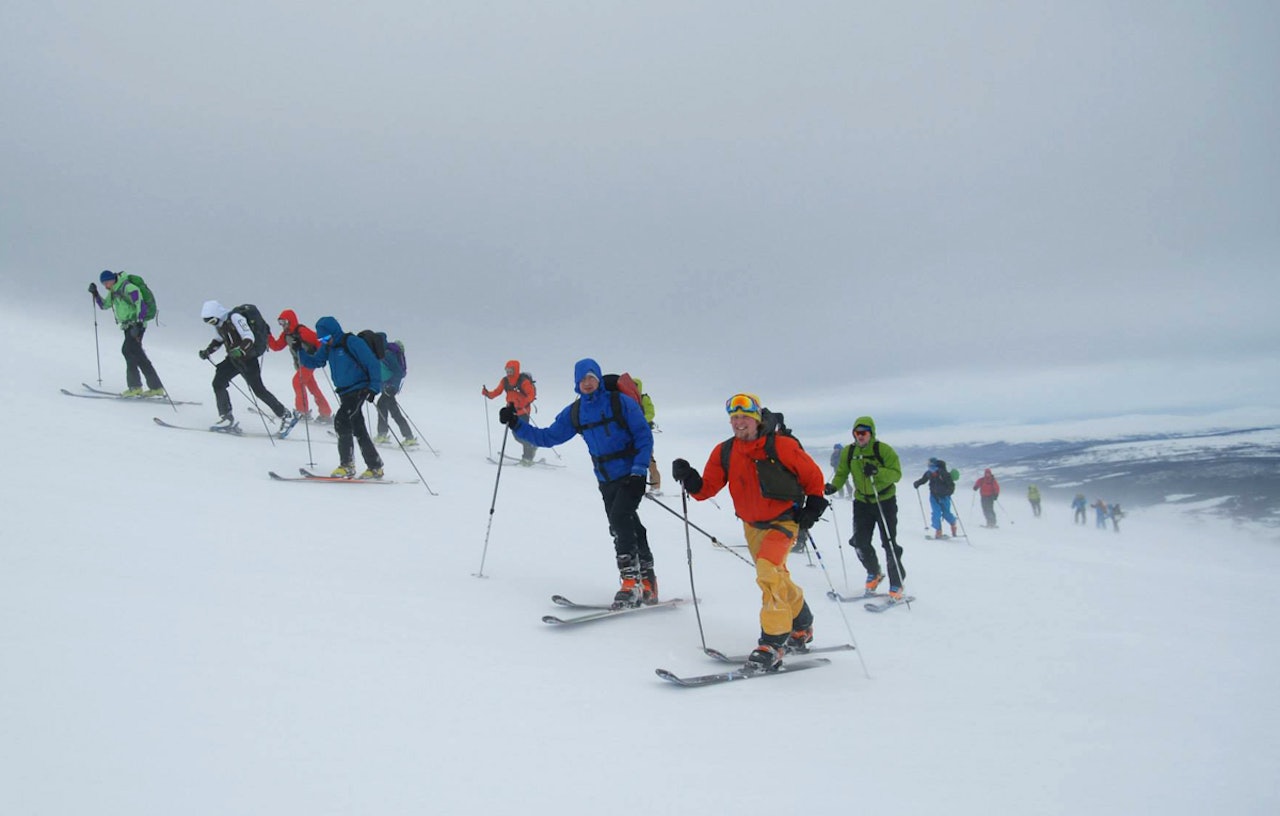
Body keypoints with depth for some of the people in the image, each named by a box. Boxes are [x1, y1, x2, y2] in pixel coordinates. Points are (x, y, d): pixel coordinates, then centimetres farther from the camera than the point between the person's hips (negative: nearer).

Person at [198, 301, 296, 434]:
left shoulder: (235, 318, -22)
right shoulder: (219, 322, 4)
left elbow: (249, 338, -29)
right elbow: (219, 339, 22)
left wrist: (240, 350, -44)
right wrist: (208, 350, 11)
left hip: (247, 359, -8)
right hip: (233, 358, 8)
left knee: (258, 389, -6)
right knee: (218, 383, 0)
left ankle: (287, 416, 4)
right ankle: (227, 419, 9)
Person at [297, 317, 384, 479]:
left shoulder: (352, 342, -14)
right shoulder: (328, 347, 8)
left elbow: (373, 363, -16)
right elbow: (313, 362, 18)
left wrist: (374, 387, -23)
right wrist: (300, 350, 2)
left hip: (359, 390, -8)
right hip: (344, 392, 8)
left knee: (341, 420, -20)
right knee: (358, 430, 10)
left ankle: (347, 465, -15)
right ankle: (375, 467, 18)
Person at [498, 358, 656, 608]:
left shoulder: (620, 402, -9)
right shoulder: (574, 413, 6)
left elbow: (644, 436, -8)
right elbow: (547, 437, 10)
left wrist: (639, 471, -17)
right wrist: (516, 424, -1)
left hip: (631, 475, -6)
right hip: (606, 480, 6)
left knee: (620, 518, -23)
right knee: (626, 530, 8)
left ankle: (631, 582, -17)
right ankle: (647, 584, 20)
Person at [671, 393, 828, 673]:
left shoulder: (781, 445, -17)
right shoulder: (724, 452, -7)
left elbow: (812, 475, -5)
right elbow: (707, 488, -10)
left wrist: (813, 505, -12)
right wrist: (688, 479, -27)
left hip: (784, 520, -6)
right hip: (752, 525, 6)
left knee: (768, 571, -27)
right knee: (777, 580, 20)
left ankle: (773, 644, -21)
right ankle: (802, 629, 44)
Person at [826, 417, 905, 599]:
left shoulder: (883, 450, -14)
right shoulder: (848, 452, -1)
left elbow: (896, 473, -18)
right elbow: (842, 473, 5)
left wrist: (877, 471, -35)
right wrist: (834, 486, -15)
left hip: (885, 501, -4)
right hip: (862, 502, 4)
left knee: (889, 543, -5)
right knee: (860, 542, 2)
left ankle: (896, 585, 8)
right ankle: (873, 574, 28)